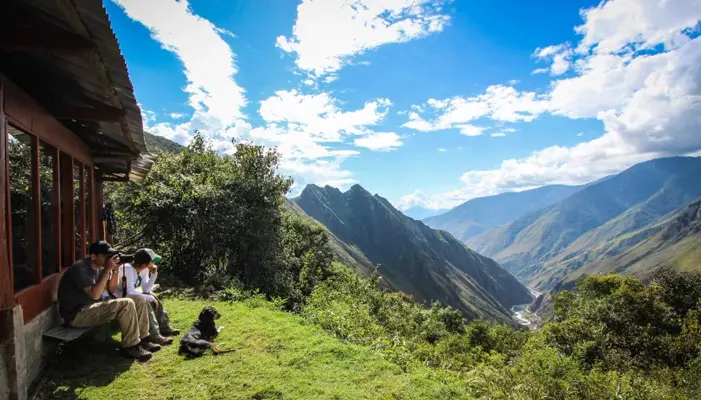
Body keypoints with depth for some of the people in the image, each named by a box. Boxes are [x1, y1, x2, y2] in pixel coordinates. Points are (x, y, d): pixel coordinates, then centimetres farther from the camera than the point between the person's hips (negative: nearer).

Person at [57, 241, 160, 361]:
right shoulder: (80, 268, -20)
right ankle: (130, 347, -14)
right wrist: (107, 271, -25)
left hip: (93, 306, 9)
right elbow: (95, 295, -27)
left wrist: (115, 270, -6)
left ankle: (141, 339, 6)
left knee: (139, 300, 0)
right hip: (77, 314, -9)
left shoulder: (99, 267, 7)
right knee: (126, 304, -28)